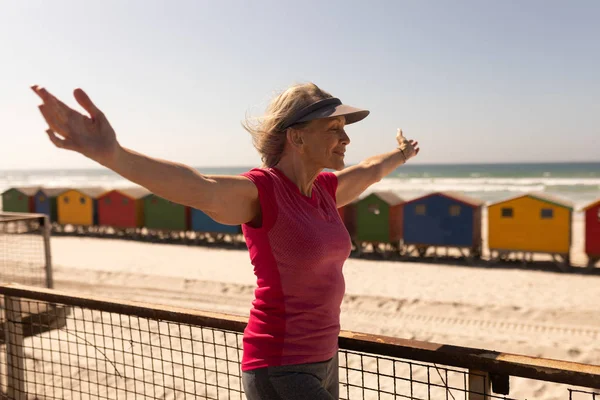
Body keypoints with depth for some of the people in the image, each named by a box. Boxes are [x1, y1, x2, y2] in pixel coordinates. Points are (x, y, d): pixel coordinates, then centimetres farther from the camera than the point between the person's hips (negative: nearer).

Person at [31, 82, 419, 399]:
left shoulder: (322, 189, 5)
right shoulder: (257, 191, -19)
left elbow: (368, 172, 27)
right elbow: (197, 187, -40)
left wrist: (399, 155, 46)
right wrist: (113, 154, -58)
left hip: (321, 362, 8)